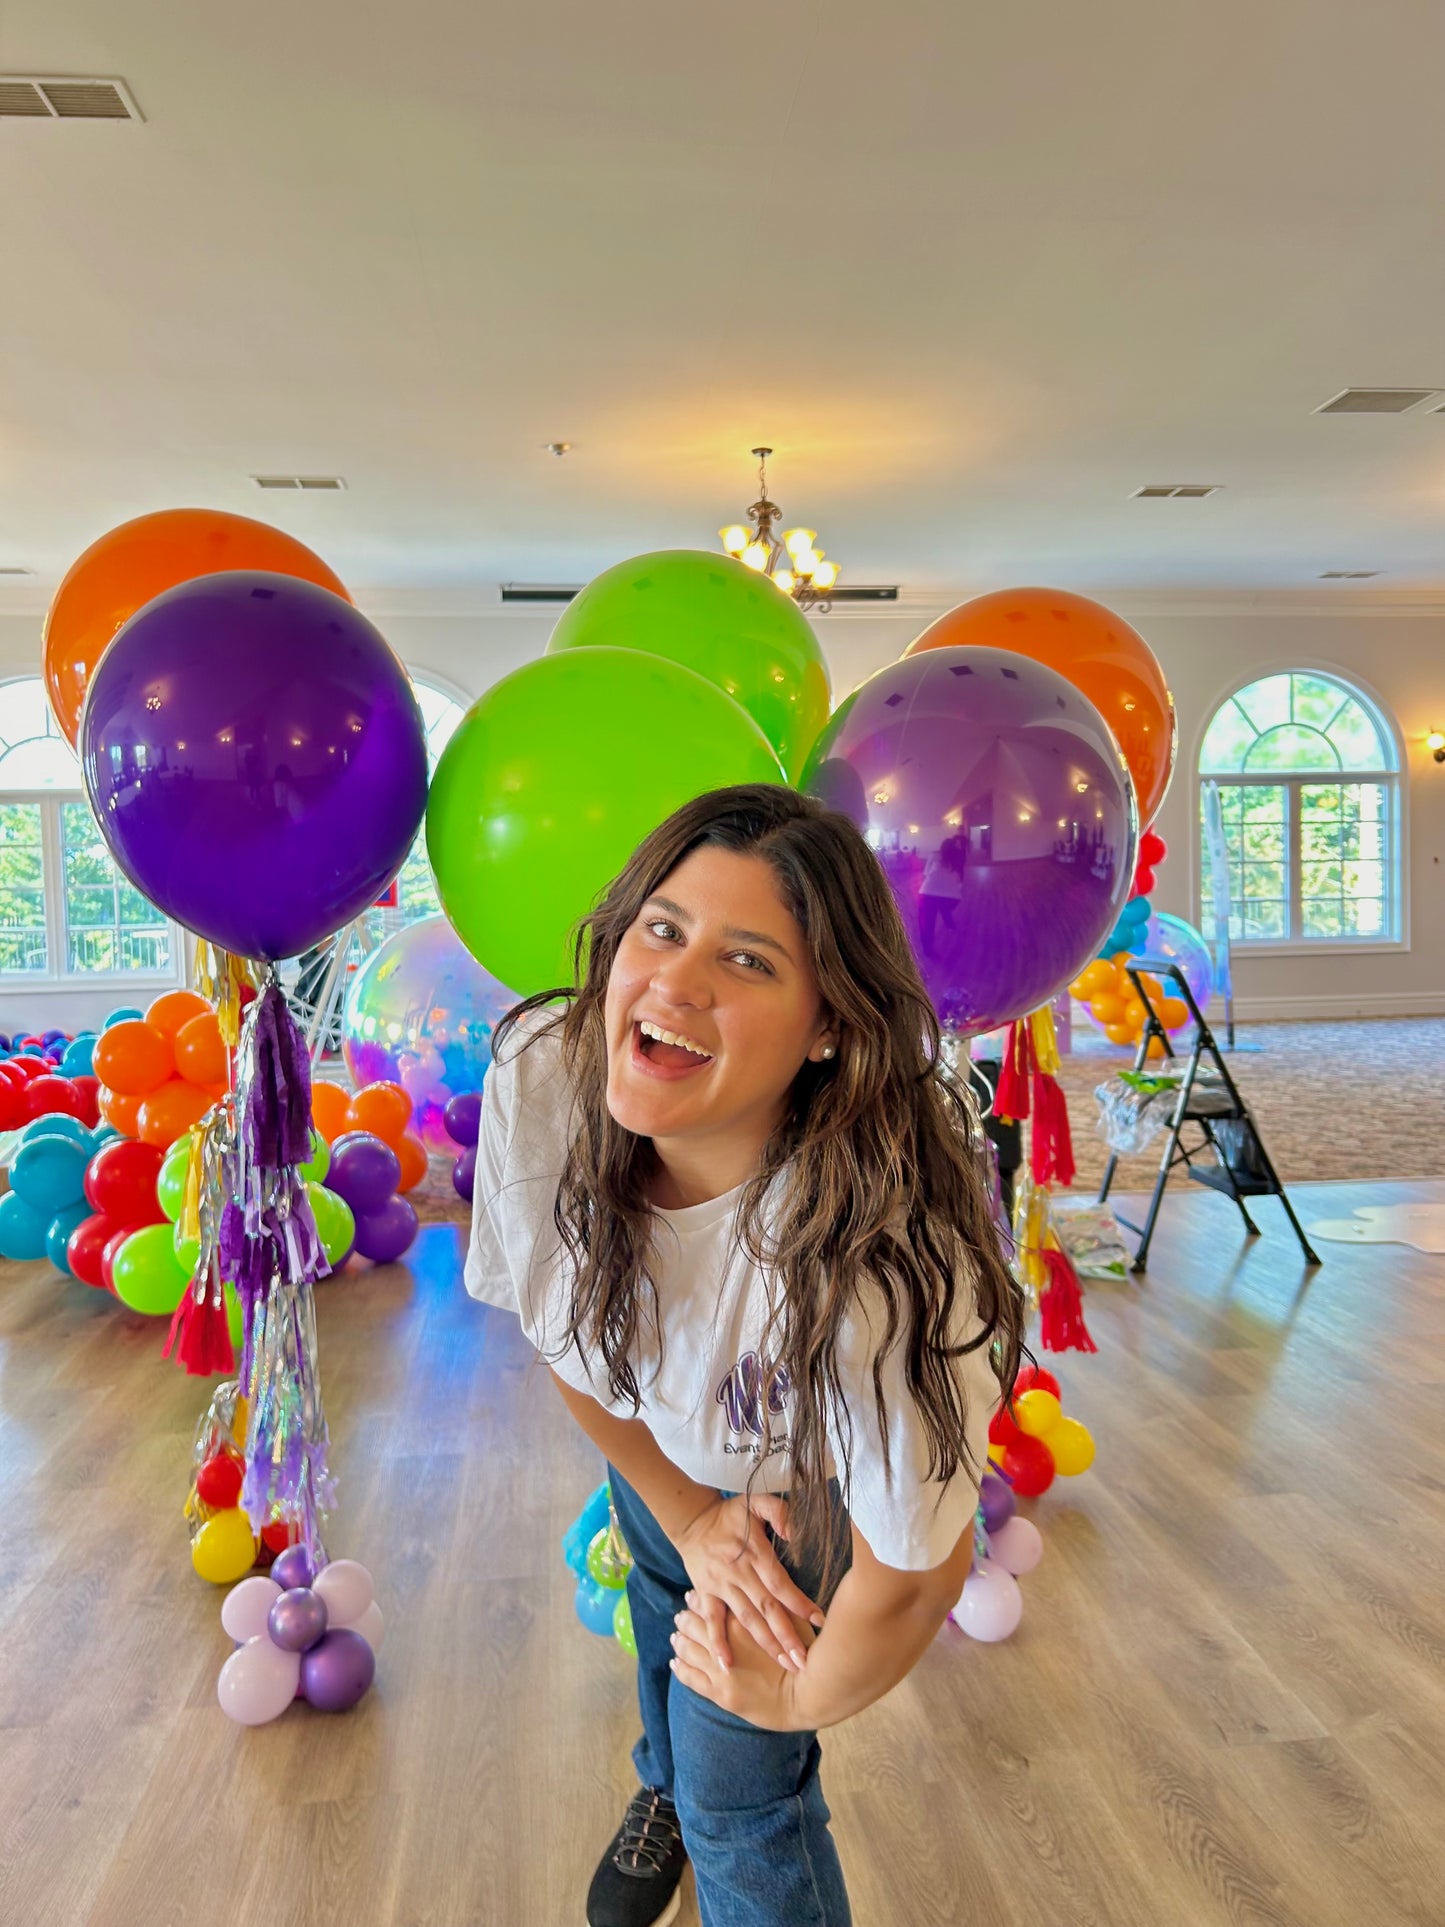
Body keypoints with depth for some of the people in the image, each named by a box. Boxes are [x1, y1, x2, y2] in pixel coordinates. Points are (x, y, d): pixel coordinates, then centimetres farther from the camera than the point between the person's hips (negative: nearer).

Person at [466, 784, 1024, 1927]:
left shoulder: (882, 1259, -46)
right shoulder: (540, 1073, -33)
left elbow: (914, 1575, -27)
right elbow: (560, 1331, -13)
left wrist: (794, 1694, -9)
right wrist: (689, 1516, -6)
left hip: (808, 1488, -4)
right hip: (658, 1445, 5)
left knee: (738, 1797, 9)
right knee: (667, 1605, 33)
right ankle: (669, 1790, 69)